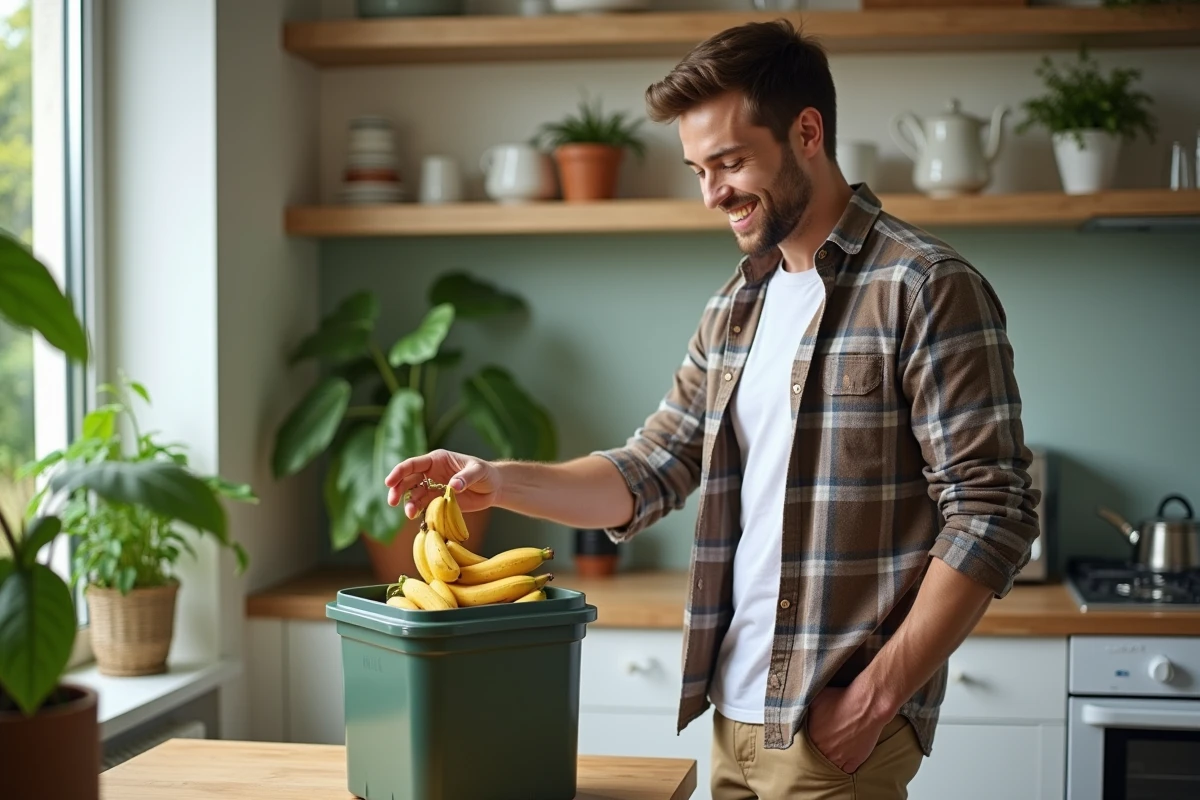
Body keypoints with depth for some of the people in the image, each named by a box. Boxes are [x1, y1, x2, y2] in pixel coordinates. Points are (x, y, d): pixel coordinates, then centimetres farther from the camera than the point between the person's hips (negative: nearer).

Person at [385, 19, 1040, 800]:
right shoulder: (737, 307, 11)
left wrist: (876, 695, -16)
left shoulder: (925, 289, -11)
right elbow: (649, 472, 12)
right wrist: (499, 482, -4)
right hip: (736, 719, 7)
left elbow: (993, 516, -15)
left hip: (837, 731, -7)